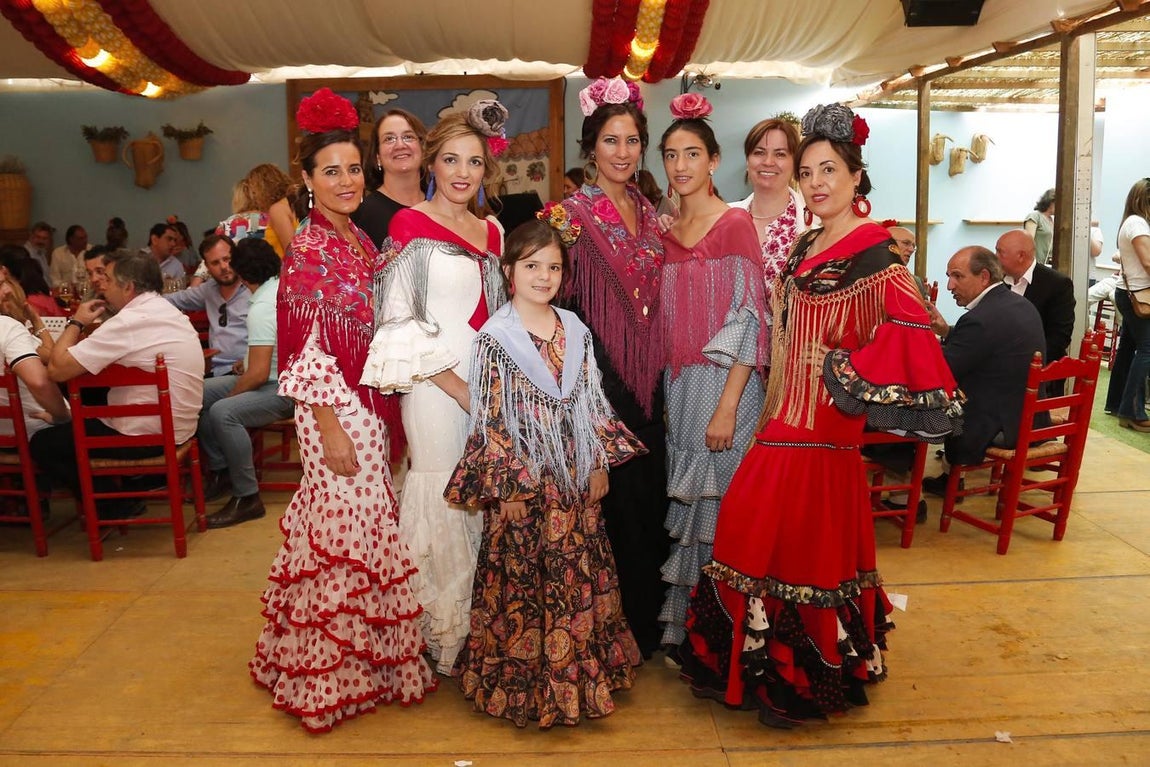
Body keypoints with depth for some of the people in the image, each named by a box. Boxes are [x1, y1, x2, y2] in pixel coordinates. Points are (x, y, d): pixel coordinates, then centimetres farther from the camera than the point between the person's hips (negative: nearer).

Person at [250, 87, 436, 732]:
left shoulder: (361, 239, 10)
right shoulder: (307, 251, -14)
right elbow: (305, 354, -17)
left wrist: (380, 414, 14)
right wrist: (331, 430, -18)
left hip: (369, 405, 8)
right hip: (336, 411, -8)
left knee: (367, 523, 15)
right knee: (345, 525, 1)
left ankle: (361, 652, 32)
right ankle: (337, 674, 19)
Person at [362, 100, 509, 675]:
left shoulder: (491, 231, 13)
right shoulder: (411, 225, -6)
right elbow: (401, 325, -11)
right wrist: (461, 389, -14)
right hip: (436, 386, -6)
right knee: (443, 500, -1)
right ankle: (444, 642, 18)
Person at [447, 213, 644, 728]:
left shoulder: (575, 330, 6)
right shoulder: (495, 337, -9)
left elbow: (591, 403, 9)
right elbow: (489, 418, -10)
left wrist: (599, 465, 5)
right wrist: (515, 481, -13)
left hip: (574, 479, 5)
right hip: (522, 482, -5)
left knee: (578, 575, 14)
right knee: (523, 578, 5)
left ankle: (580, 669, 31)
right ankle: (526, 681, 22)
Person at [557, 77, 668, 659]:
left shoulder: (647, 211, 11)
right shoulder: (573, 212, -8)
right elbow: (562, 304, -12)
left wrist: (656, 378, 10)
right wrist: (605, 385, -15)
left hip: (647, 386, 6)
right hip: (601, 386, -6)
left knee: (652, 498, 13)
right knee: (616, 506, 1)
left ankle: (649, 621, 30)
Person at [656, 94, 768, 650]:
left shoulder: (735, 224, -7)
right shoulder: (667, 234, 11)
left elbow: (749, 319, -12)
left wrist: (726, 406, -18)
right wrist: (665, 392, 6)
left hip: (723, 384, -6)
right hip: (676, 385, 6)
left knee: (716, 502, 2)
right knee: (682, 502, 12)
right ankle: (680, 624, 27)